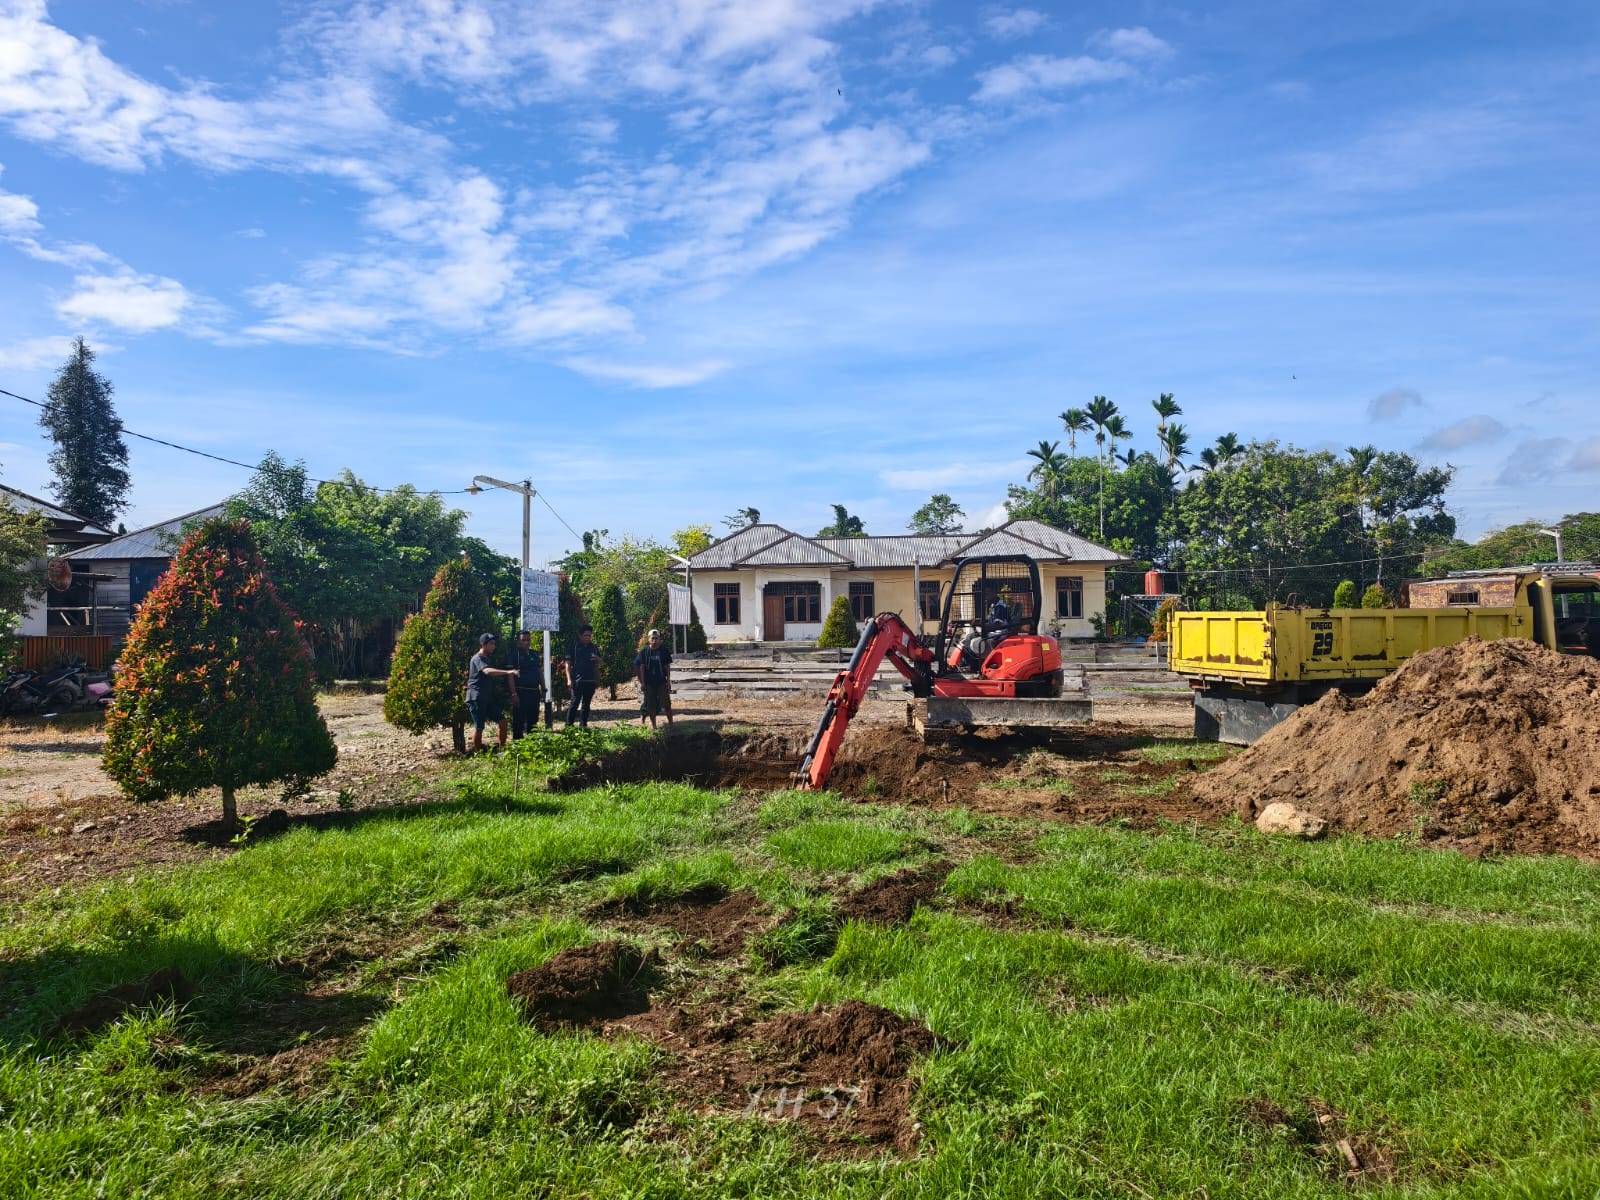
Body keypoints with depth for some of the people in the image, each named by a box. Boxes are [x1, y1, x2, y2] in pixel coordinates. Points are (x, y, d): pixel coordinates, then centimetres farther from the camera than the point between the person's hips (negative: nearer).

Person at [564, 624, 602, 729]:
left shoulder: (594, 648, 13)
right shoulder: (575, 648, 1)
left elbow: (598, 664, 21)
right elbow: (568, 664, -2)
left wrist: (597, 659, -4)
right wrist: (569, 679, -10)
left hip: (590, 680, 4)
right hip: (578, 680, -4)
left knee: (586, 703, 8)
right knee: (575, 703, -6)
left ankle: (583, 724, 14)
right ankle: (569, 724, -2)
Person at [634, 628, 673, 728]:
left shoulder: (664, 651, -1)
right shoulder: (644, 652, -1)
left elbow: (668, 666, 2)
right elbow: (641, 667, 1)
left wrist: (668, 680, -2)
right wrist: (642, 682, -3)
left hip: (662, 682, -1)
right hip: (649, 683, 1)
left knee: (666, 703, -2)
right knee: (651, 705, 7)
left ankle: (670, 723, 6)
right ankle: (653, 724, 18)